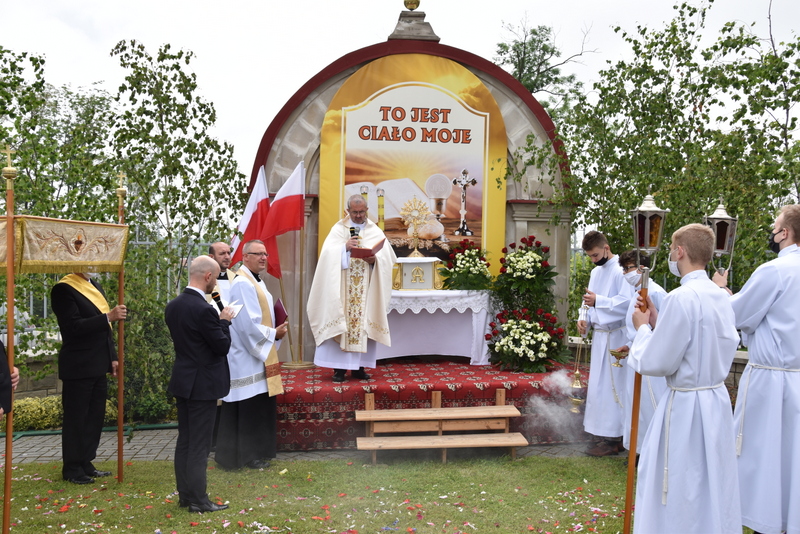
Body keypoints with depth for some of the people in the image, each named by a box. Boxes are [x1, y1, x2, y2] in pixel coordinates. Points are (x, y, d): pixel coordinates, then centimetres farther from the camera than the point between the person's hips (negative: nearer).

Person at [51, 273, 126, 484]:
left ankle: (85, 463, 24)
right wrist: (108, 317, -29)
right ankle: (72, 469, 14)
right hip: (78, 367, -8)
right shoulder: (64, 289, -13)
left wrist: (112, 357, 12)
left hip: (98, 366, 8)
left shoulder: (94, 286, 14)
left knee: (95, 417, 13)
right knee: (75, 418, 2)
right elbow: (74, 326, -22)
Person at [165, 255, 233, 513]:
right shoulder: (204, 310, -23)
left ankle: (185, 494, 26)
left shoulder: (173, 305, 4)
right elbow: (223, 346, -16)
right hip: (202, 384, -8)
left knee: (184, 441, 15)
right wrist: (224, 321, -1)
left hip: (182, 381, 8)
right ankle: (198, 499, 10)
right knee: (199, 445, 1)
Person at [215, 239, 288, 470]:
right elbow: (249, 323, -23)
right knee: (250, 407, -2)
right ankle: (249, 455, 8)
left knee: (261, 405, 15)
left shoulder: (257, 281, 14)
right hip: (247, 357, -10)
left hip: (260, 353, 10)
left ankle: (259, 450, 25)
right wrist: (273, 334, -11)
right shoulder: (243, 284, -18)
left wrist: (276, 331, 3)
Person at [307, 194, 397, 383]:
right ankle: (339, 367, 1)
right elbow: (328, 253, -7)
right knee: (341, 322, -4)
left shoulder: (375, 231, 10)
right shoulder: (338, 229, 6)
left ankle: (359, 366, 10)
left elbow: (387, 255, 0)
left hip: (366, 288, 1)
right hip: (343, 287, -1)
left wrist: (375, 259, -20)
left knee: (364, 323, 2)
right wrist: (345, 247, -22)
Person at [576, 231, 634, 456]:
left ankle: (613, 438, 4)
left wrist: (598, 301, -26)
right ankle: (604, 432, 23)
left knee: (610, 387, -5)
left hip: (615, 338, -9)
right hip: (599, 335, 9)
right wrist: (586, 319, 4)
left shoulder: (621, 271, -14)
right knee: (599, 385, 13)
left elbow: (627, 302, -22)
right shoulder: (596, 272, 14)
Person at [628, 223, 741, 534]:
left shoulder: (681, 298, -22)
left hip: (686, 405, -8)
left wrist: (643, 328, -2)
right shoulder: (720, 298, 4)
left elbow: (655, 363, -18)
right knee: (712, 487, 20)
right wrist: (658, 323, 10)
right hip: (718, 400, 8)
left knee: (679, 495, 5)